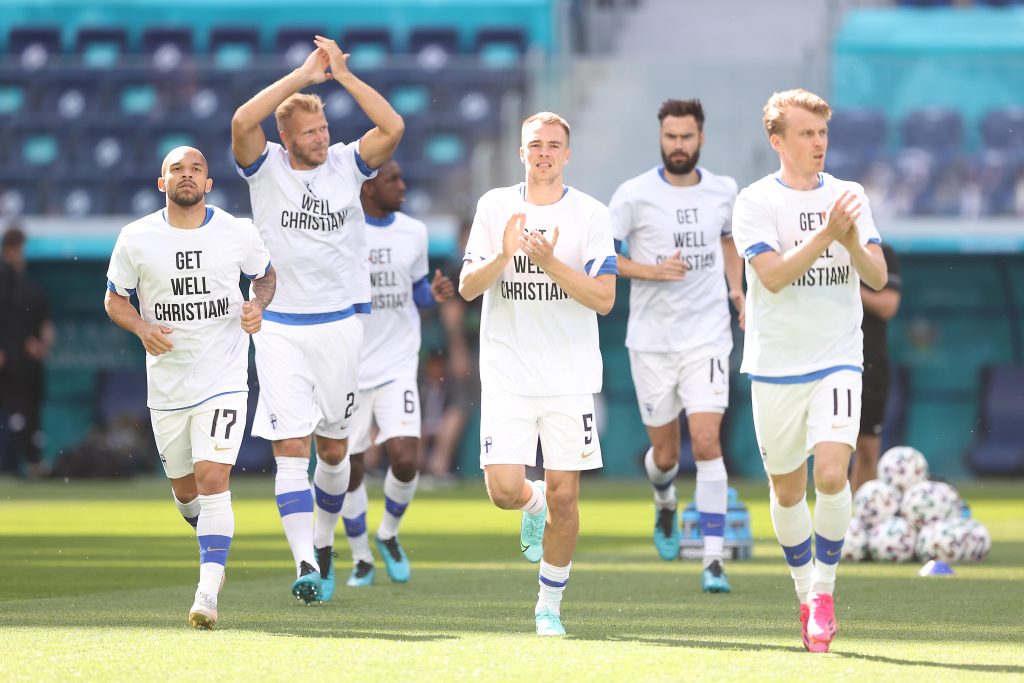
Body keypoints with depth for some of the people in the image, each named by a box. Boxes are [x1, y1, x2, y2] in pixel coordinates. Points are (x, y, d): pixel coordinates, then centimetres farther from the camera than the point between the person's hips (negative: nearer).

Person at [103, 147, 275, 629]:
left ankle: (207, 594, -18)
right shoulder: (136, 239, -2)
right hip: (167, 384, 2)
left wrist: (259, 305, -7)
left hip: (224, 380, -2)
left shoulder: (237, 233, -2)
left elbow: (265, 275, 15)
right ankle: (214, 539, 46)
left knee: (212, 479, -17)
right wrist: (143, 328, -13)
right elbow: (114, 299, 7)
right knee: (185, 490, 12)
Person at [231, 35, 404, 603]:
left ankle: (322, 544, 31)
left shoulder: (347, 163, 3)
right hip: (281, 329, -2)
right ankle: (304, 563, -17)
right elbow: (242, 122, -21)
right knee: (290, 447, -10)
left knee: (334, 449, 11)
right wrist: (304, 74, -18)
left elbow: (392, 128, -12)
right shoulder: (266, 169, -3)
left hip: (342, 324, 2)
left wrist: (342, 75, -12)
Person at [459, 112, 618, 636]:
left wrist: (551, 263, -19)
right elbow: (467, 287, 1)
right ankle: (533, 507, 26)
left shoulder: (590, 214, 0)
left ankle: (550, 604, 14)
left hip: (570, 375, -1)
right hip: (507, 372, 1)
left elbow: (603, 299, -6)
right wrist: (503, 255, -17)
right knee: (503, 489, -11)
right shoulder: (495, 206, 5)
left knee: (563, 498, -2)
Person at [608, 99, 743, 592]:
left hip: (707, 336, 1)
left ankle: (713, 559, -13)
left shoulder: (723, 192, 4)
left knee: (706, 443, -14)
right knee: (665, 453, 9)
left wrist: (736, 289, 11)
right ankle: (665, 504, 47)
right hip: (651, 341, -1)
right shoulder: (635, 195, -6)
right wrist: (651, 270, -18)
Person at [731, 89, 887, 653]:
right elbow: (774, 274, -17)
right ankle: (805, 593, 28)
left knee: (831, 474, -17)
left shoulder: (847, 197, 6)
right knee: (787, 488, 9)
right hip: (775, 366, -1)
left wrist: (853, 243, -18)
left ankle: (824, 589, 1)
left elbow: (878, 277, 2)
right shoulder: (755, 202, -4)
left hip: (837, 360, 1)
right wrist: (826, 233, -25)